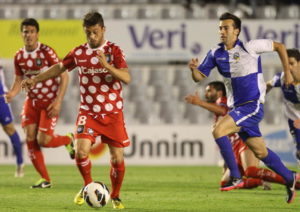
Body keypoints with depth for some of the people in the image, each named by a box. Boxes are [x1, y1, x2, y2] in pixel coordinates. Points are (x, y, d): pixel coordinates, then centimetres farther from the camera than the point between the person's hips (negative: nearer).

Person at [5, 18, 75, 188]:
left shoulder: (46, 52, -15)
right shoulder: (19, 56, 2)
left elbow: (64, 76, -14)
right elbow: (19, 80, 11)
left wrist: (58, 101, -20)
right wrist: (12, 94, -12)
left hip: (50, 102, -5)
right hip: (32, 101, 5)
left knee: (43, 140, -13)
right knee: (30, 139, -5)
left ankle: (68, 139, 20)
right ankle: (45, 179, 5)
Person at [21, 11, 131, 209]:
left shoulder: (114, 50, -6)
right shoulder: (79, 52, 4)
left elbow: (127, 78, -17)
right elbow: (59, 67, 20)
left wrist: (107, 66, -31)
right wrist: (36, 79, 15)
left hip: (113, 113, -2)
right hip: (88, 113, 2)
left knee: (117, 158, -2)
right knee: (81, 152, -18)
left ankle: (116, 196, 21)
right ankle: (88, 186, 9)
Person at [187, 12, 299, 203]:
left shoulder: (249, 47, -11)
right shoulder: (216, 54, 4)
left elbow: (279, 46, 1)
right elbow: (200, 77, 6)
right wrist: (194, 68, -16)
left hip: (253, 105, -6)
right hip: (237, 107, 6)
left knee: (219, 131, -23)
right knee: (260, 152, 11)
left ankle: (236, 178, -14)